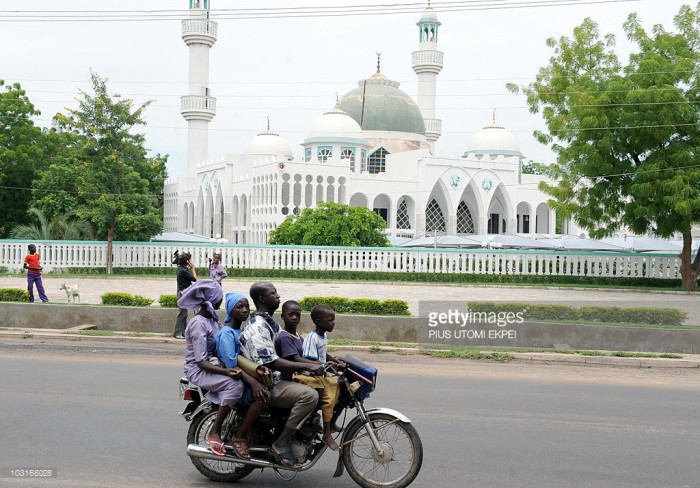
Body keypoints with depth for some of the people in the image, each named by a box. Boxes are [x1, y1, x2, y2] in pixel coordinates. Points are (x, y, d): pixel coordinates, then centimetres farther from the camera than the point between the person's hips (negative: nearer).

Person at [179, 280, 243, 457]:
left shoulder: (212, 317, 7)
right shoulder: (199, 323, -20)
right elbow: (201, 362, -24)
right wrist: (225, 371, -35)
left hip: (213, 364, 9)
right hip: (198, 370, -9)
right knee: (235, 384, -31)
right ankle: (214, 432, -18)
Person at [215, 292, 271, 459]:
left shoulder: (244, 331, 17)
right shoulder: (226, 333, -11)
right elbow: (231, 364, -22)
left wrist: (256, 367, -7)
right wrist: (252, 381, -32)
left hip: (246, 372, 9)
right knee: (264, 395, -32)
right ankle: (239, 437, -21)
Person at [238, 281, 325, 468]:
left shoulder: (270, 323, 14)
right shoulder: (257, 328, -19)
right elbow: (272, 363, -25)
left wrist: (318, 364, 8)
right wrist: (308, 366, -25)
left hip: (276, 378, 10)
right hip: (265, 386, -10)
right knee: (309, 395, -27)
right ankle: (281, 444, -18)